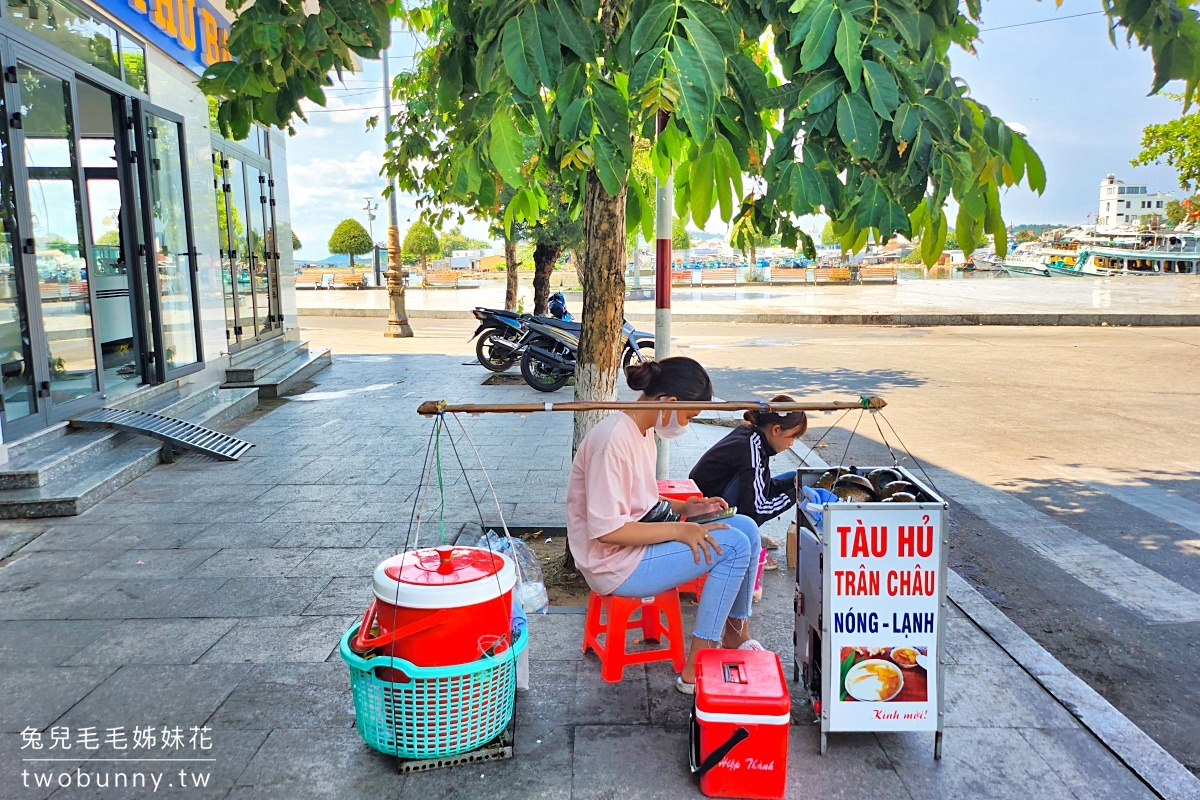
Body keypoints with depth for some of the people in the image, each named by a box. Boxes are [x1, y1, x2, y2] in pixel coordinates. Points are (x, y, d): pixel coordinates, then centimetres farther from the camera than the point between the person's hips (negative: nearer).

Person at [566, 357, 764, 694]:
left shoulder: (643, 432, 8)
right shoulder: (614, 441, -24)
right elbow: (606, 529, -26)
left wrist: (685, 508, 4)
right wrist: (679, 529, -22)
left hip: (641, 538, 10)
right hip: (616, 563, -10)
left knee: (746, 528, 2)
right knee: (734, 546, -17)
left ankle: (735, 635, 15)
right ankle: (694, 671, -9)